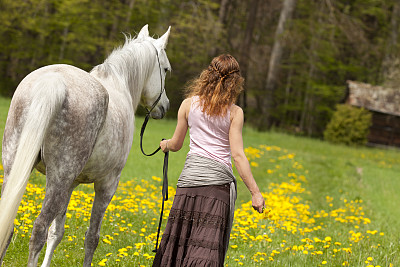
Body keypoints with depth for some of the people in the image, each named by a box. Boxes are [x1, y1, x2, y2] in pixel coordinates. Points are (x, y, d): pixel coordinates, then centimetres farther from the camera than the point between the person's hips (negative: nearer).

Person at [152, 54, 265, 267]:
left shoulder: (189, 104, 5)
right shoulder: (234, 112, -1)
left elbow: (176, 144, 14)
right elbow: (237, 155, -8)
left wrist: (165, 145, 38)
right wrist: (255, 192, -8)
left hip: (191, 174, 2)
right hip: (219, 178, -2)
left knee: (180, 236, 12)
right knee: (209, 243, -2)